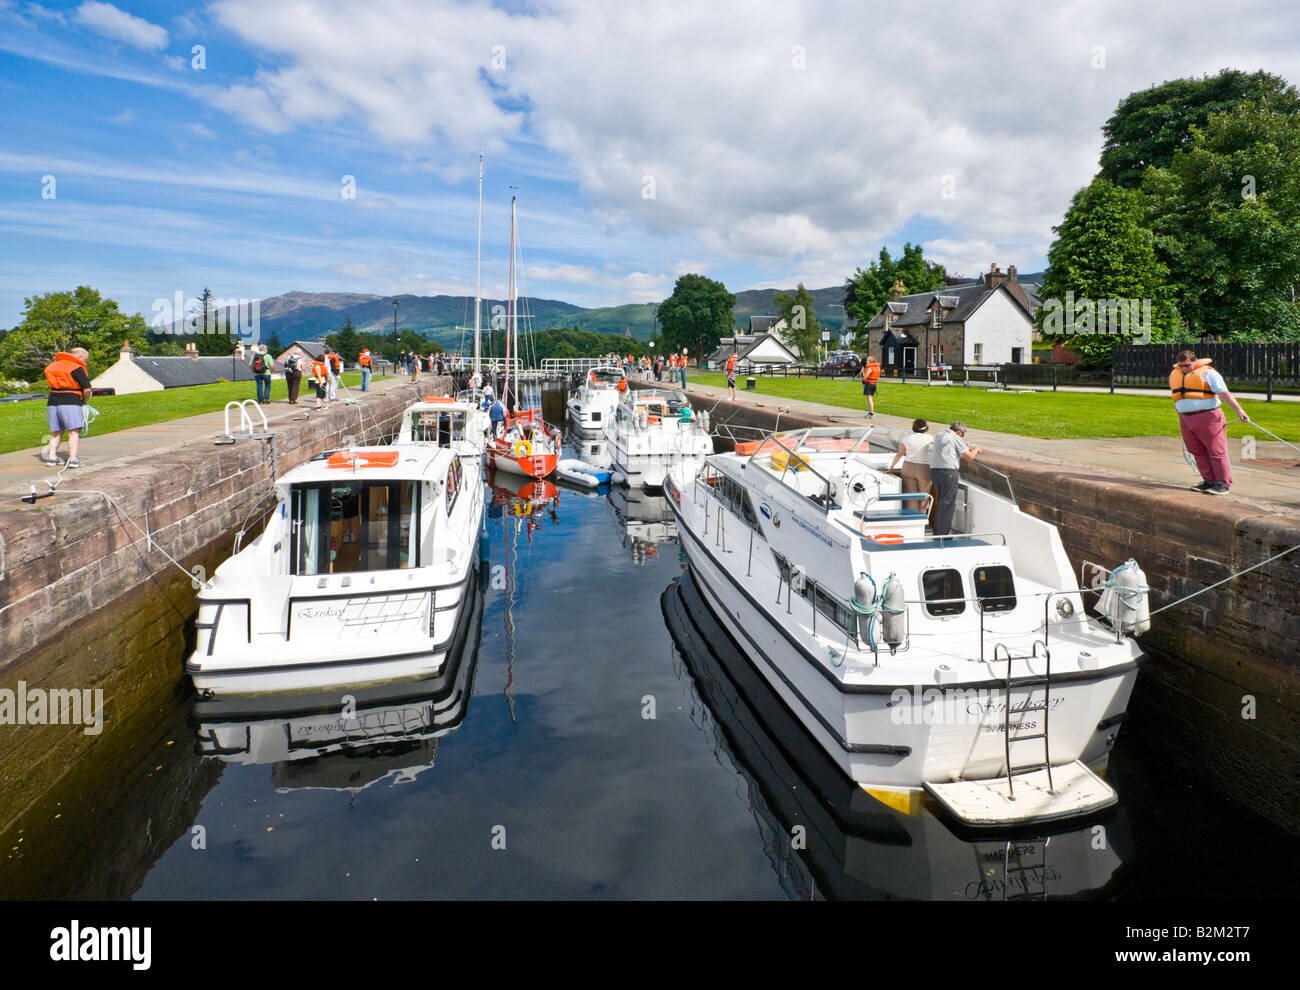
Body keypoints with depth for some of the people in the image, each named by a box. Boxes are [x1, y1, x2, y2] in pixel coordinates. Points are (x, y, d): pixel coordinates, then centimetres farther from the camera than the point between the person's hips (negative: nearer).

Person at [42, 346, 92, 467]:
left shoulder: (54, 365, 19)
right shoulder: (77, 368, -5)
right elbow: (87, 390, -11)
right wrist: (84, 402, 9)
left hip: (52, 402, 7)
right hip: (70, 402, -7)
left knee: (56, 432, 15)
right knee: (74, 432, -4)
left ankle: (52, 457, 15)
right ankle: (73, 459, -10)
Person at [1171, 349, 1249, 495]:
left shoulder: (1207, 373, -6)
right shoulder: (1174, 374, 12)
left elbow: (1224, 393, -11)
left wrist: (1238, 410, -17)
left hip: (1208, 418, -6)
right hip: (1185, 420, 6)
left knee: (1216, 451, -5)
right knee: (1198, 452, 7)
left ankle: (1223, 484, -1)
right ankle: (1209, 481, 14)